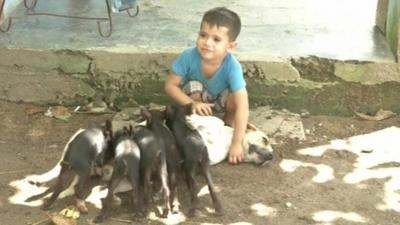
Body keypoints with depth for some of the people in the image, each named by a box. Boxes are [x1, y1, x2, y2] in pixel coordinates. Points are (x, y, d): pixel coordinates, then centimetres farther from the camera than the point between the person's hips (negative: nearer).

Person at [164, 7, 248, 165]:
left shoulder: (232, 67, -39)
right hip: (198, 99, 1)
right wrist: (192, 103, -41)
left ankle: (229, 122, 0)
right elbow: (170, 85, -24)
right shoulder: (189, 56, -34)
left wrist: (236, 143, -49)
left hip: (220, 100, -1)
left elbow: (242, 105, -44)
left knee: (234, 98, -33)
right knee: (194, 87, -33)